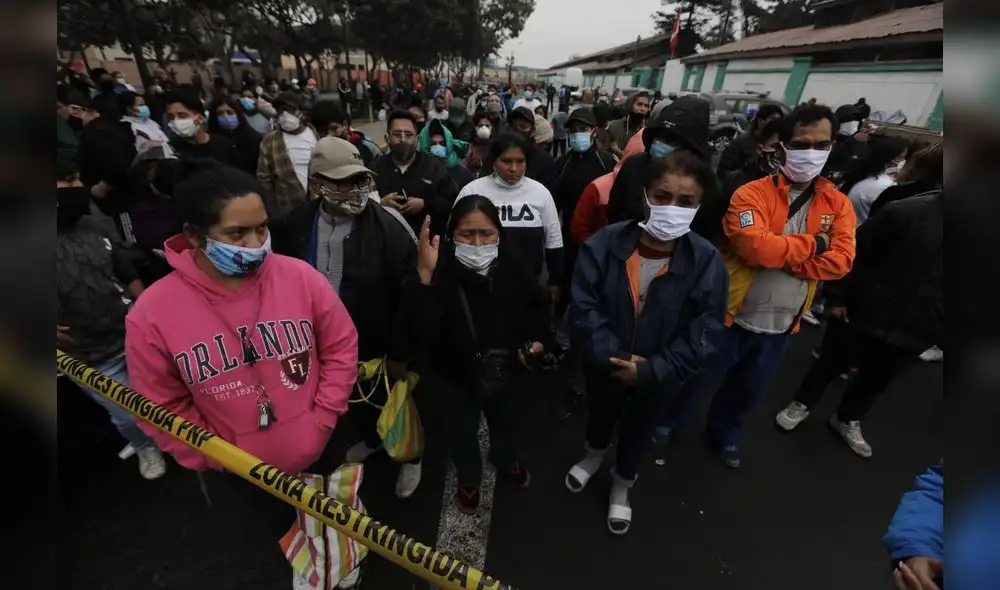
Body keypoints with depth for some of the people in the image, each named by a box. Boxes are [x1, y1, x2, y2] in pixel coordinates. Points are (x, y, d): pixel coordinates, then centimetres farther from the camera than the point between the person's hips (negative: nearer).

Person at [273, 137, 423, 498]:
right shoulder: (297, 224, -8)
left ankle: (411, 457, 46)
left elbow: (408, 295, -20)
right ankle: (371, 439, 59)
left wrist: (400, 353, -16)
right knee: (355, 401, 28)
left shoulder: (388, 228, -22)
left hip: (378, 346, -4)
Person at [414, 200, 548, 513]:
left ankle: (507, 461, 64)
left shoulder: (513, 264, -19)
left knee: (504, 419, 30)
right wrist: (425, 279, -50)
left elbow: (538, 304, 1)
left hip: (505, 366, 3)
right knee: (463, 429, 22)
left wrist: (537, 337, -8)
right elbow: (423, 330, -42)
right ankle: (468, 480, 54)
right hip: (458, 371, -2)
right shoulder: (441, 269, -29)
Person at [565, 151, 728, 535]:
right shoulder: (603, 244, -24)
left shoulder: (707, 262, -23)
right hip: (605, 365, 0)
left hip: (658, 376, 0)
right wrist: (613, 357, -27)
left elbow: (704, 336, -19)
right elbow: (583, 308, -22)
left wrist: (650, 370, -23)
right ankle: (594, 455, 65)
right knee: (600, 413, 29)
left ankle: (621, 487, 57)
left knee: (638, 429, 26)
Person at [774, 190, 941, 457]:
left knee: (876, 380, 20)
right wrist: (836, 297, -11)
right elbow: (855, 251, -11)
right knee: (831, 364, 13)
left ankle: (848, 420, 44)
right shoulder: (907, 212, -13)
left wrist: (934, 330, -4)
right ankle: (801, 404, 37)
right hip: (861, 312, -3)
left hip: (911, 332, 4)